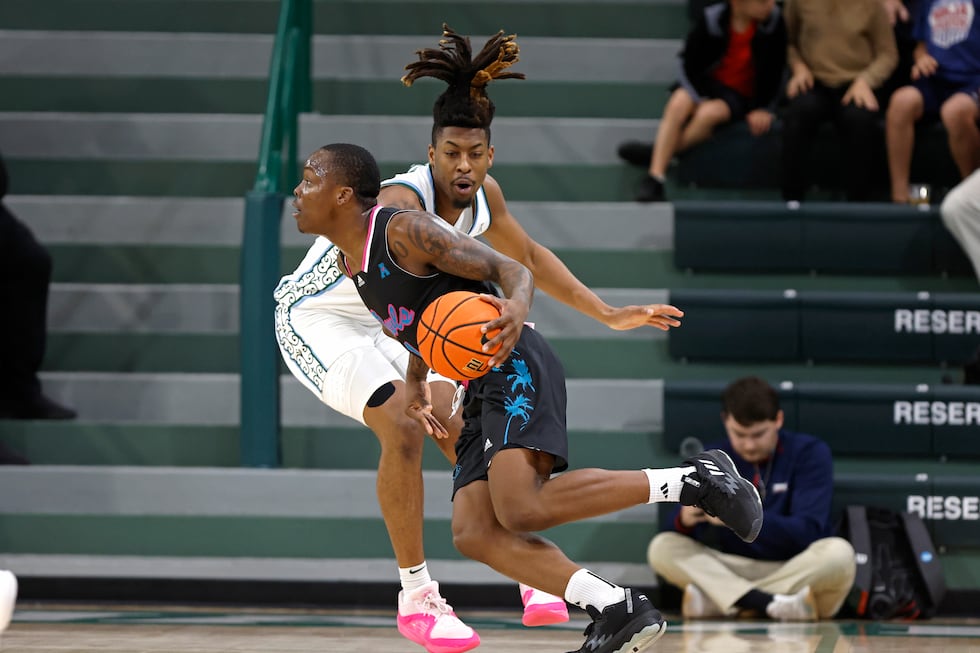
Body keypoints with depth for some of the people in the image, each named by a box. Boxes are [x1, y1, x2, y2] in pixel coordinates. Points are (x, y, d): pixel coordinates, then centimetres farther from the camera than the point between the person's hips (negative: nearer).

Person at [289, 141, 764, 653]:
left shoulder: (404, 231, -10)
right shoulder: (352, 264, 17)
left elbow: (513, 270, -14)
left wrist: (516, 307, -35)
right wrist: (415, 385, 25)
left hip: (514, 368, -9)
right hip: (481, 392, 9)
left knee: (522, 509, -27)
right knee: (473, 534, -8)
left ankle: (693, 480, -18)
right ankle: (617, 611, -11)